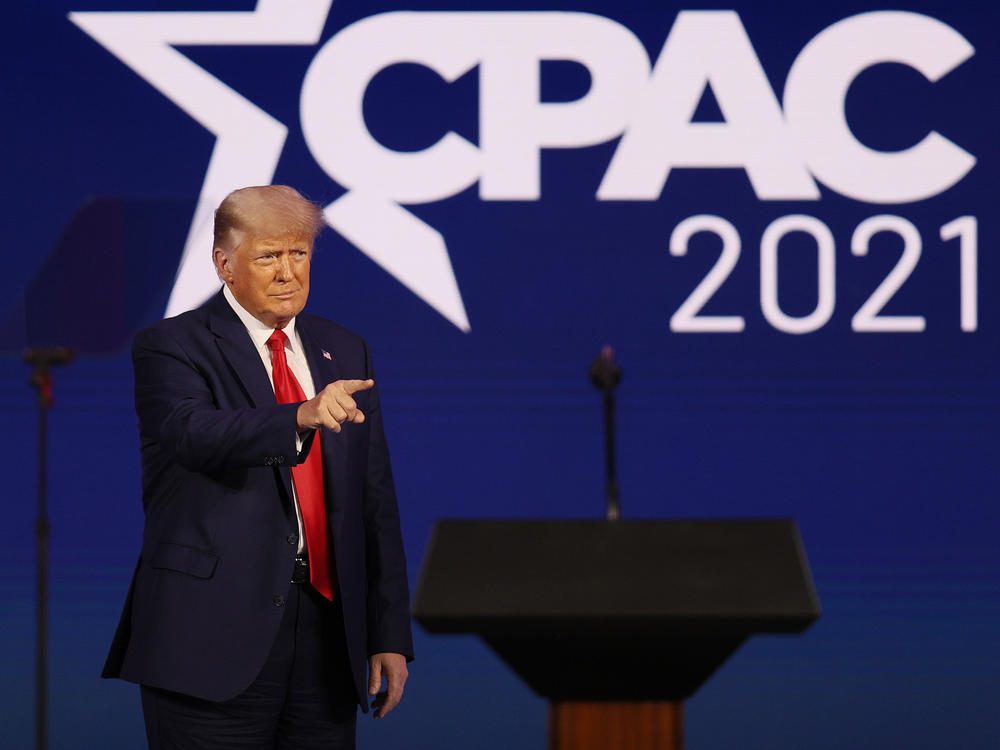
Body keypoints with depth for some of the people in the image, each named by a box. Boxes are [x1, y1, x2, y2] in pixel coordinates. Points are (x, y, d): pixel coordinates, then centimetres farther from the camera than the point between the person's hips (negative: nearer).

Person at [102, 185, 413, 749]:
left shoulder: (345, 352, 16)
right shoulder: (171, 347, -1)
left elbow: (375, 502, 14)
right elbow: (196, 433, -23)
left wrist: (390, 636, 8)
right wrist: (302, 416, -40)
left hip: (326, 633, 5)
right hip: (217, 636, -5)